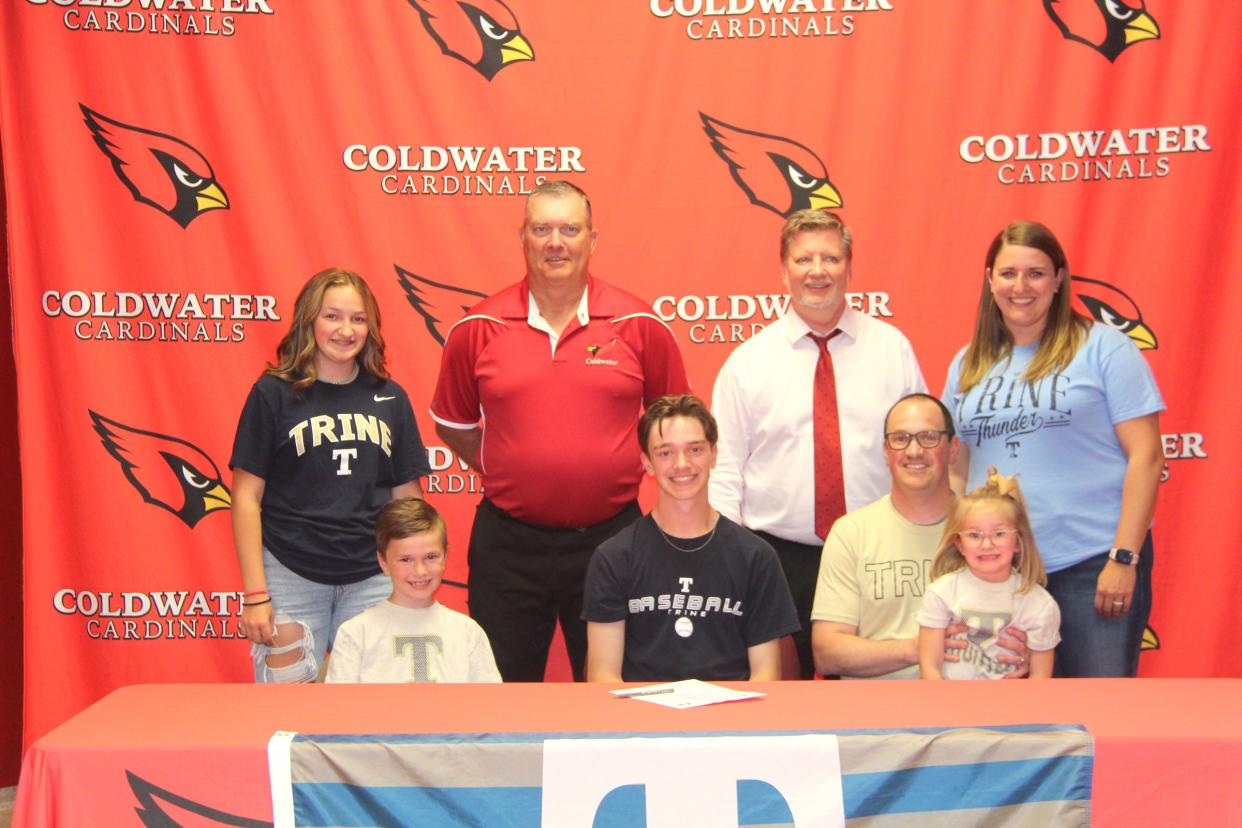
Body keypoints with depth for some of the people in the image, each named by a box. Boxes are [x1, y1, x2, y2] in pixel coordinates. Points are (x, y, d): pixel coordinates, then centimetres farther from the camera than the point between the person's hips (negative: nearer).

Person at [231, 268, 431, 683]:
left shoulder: (390, 398, 7)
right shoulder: (274, 393, -1)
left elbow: (407, 496, 12)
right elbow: (247, 498, -2)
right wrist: (255, 594, -6)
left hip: (373, 581, 3)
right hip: (291, 579, -2)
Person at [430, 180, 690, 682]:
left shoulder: (640, 326, -1)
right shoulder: (478, 329, 0)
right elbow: (452, 423, 13)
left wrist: (629, 466, 3)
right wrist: (497, 470, 5)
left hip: (610, 537, 0)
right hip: (507, 542, 1)